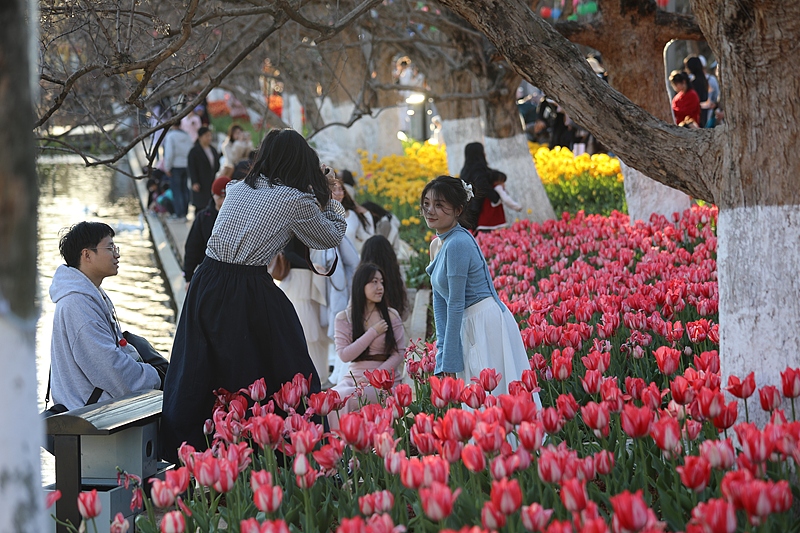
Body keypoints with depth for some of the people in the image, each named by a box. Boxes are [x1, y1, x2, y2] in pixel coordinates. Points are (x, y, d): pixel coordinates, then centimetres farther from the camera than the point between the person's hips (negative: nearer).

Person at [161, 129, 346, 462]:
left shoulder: (237, 189, 12)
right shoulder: (296, 201, -4)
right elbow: (332, 237, 11)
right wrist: (326, 196, 24)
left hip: (206, 285, 5)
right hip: (250, 294, -5)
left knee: (195, 377, 10)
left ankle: (183, 459, 13)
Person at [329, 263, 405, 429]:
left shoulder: (391, 316, 6)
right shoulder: (344, 318, 7)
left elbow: (398, 353, 0)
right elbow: (344, 355, -4)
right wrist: (373, 333, -8)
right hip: (354, 377, 2)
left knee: (348, 397, -30)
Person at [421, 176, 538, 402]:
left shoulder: (458, 243, -19)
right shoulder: (436, 245, 11)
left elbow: (456, 304, -19)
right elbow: (440, 301, 12)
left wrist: (449, 361, -15)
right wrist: (442, 352, 6)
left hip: (488, 324, -9)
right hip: (469, 326, 9)